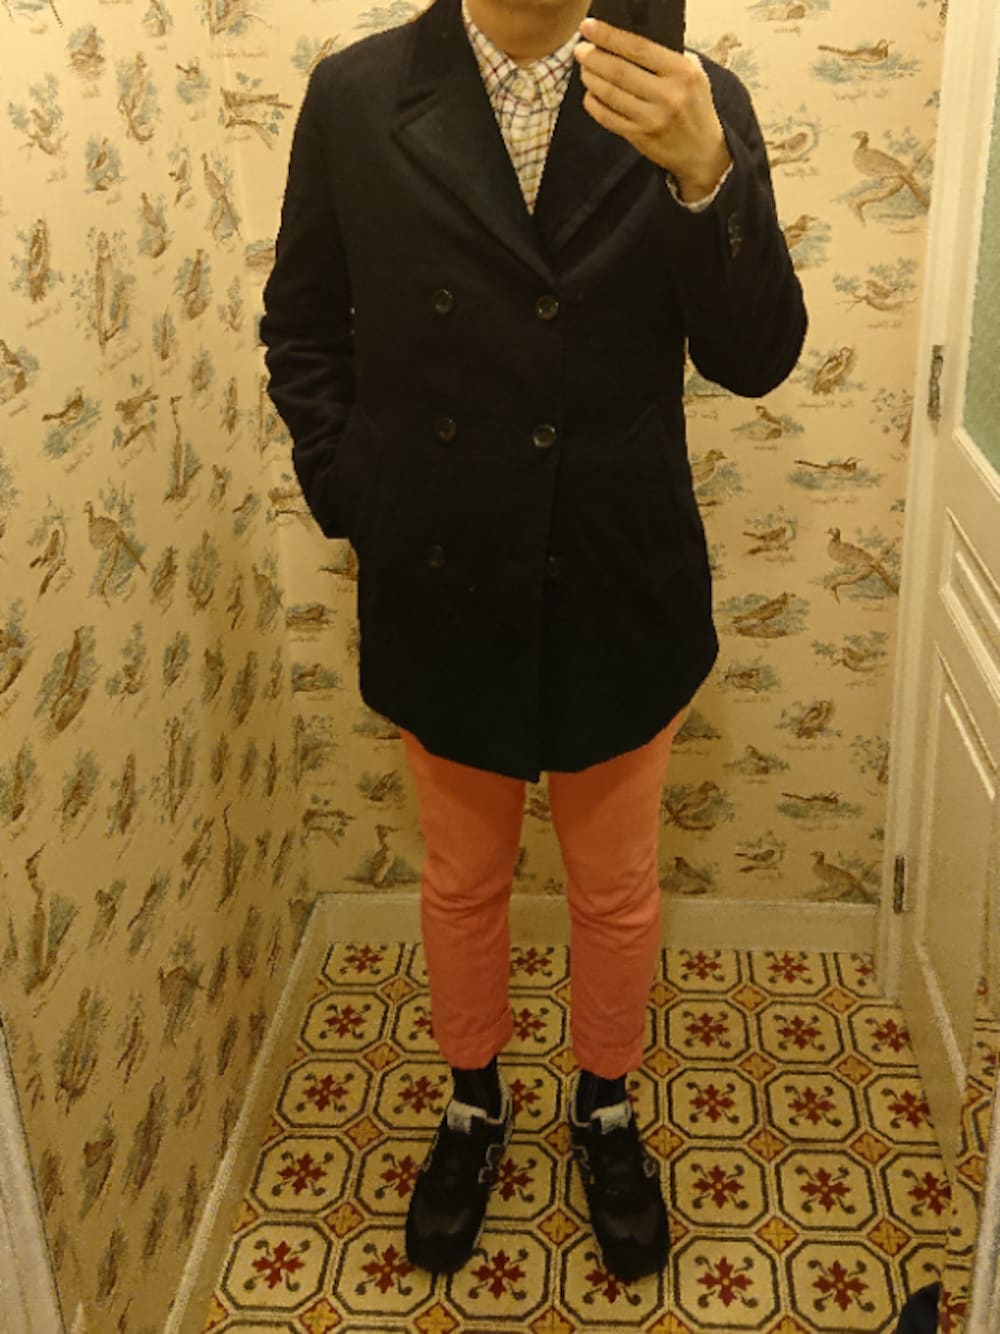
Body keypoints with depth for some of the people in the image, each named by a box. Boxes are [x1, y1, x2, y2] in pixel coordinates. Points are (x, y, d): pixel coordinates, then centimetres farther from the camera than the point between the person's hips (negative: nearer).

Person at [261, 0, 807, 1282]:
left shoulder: (695, 104, -7)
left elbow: (756, 358, -11)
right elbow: (301, 327, 5)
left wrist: (706, 175, -27)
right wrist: (353, 502, -5)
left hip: (620, 594, 0)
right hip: (440, 588, 1)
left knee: (616, 892, 17)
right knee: (462, 882, 20)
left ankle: (605, 1113, 44)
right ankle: (472, 1107, 46)